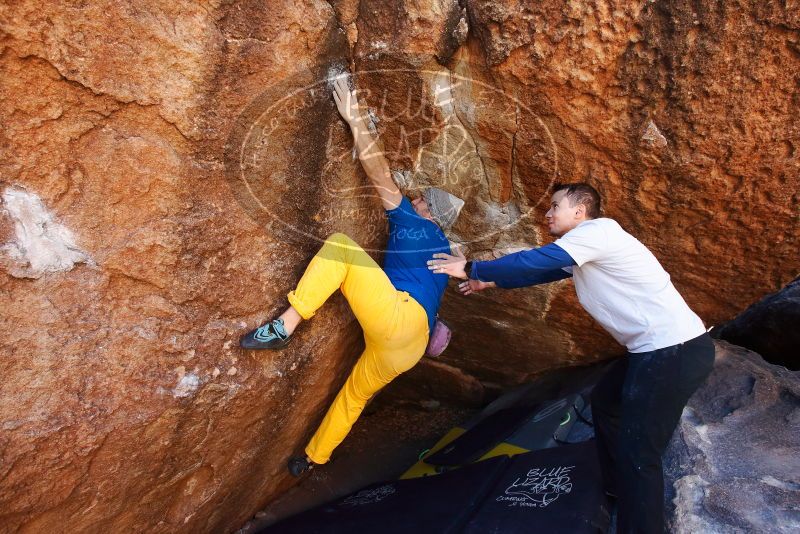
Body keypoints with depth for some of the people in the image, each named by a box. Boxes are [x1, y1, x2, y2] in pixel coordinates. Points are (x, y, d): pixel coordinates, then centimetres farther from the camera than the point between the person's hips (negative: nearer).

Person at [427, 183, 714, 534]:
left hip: (676, 349, -11)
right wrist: (490, 282, 24)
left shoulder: (595, 231, -15)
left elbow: (533, 262, -20)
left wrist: (471, 269, -10)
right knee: (605, 402, 25)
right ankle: (618, 491, 43)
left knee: (637, 450, -9)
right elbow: (543, 270, 25)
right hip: (656, 347, 11)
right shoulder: (584, 248, 16)